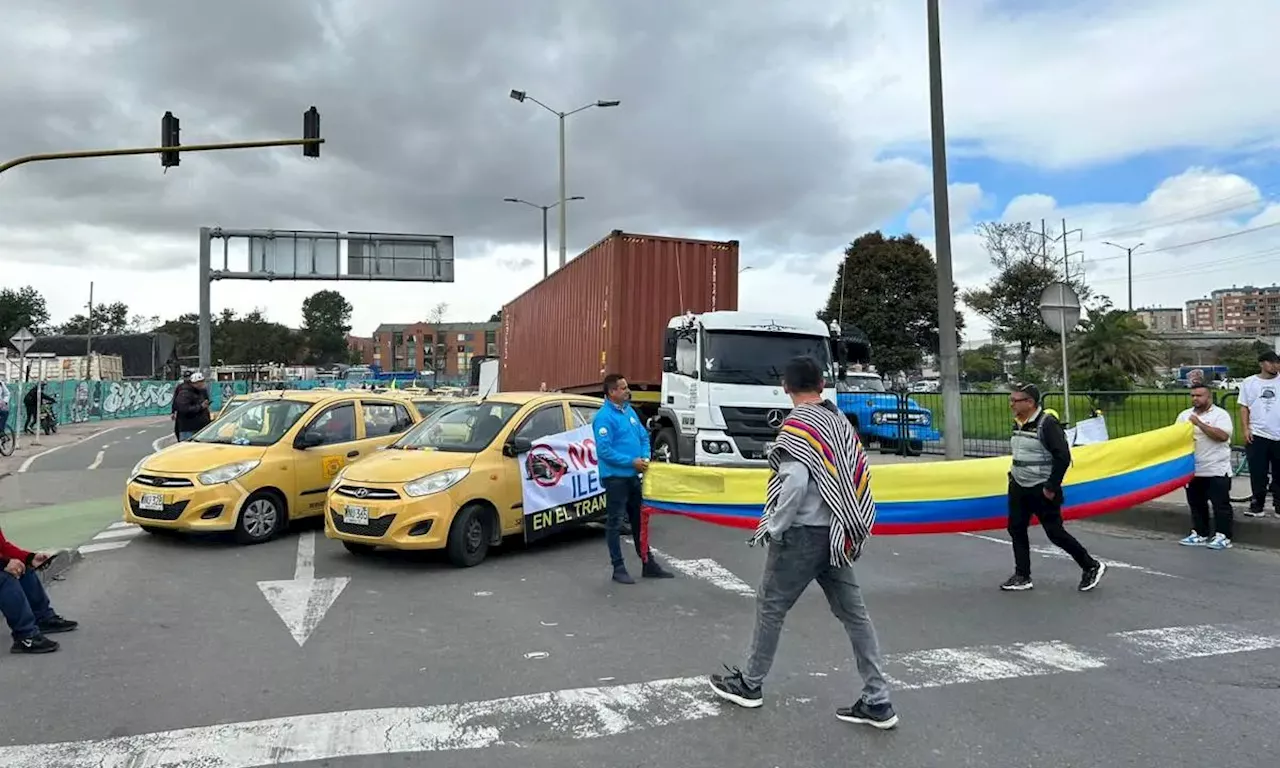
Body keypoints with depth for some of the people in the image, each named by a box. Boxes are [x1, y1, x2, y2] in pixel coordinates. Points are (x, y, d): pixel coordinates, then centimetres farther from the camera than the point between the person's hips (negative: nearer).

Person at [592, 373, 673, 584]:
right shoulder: (604, 417, -15)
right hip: (615, 478, -8)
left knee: (639, 521, 16)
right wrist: (632, 461, -19)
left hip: (633, 476, 8)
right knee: (615, 524, 2)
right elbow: (604, 451, -21)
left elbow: (644, 437, 17)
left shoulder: (629, 411, 10)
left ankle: (648, 564, 25)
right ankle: (619, 568, 11)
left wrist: (645, 457, -2)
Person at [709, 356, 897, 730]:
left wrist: (772, 528, -14)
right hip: (838, 534, 7)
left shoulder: (797, 425, -13)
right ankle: (877, 702, 11)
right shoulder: (841, 421, 8)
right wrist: (847, 523, 16)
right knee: (853, 612, 9)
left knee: (770, 605, 9)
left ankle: (749, 684, 23)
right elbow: (859, 473, 9)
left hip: (803, 533, -7)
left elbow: (795, 483, -23)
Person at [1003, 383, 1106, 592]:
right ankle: (1022, 577, 16)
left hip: (1043, 490, -8)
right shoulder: (1018, 423, 7)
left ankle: (1091, 567, 18)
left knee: (1055, 532, -1)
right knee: (1016, 528, 7)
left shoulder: (1047, 424, -19)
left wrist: (1051, 487, -20)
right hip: (1019, 488, 8)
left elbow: (1063, 456, -22)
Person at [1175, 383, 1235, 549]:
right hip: (1193, 470, 6)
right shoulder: (1184, 415, 10)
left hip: (1217, 470, -6)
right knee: (1196, 505, 12)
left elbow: (1222, 435, -21)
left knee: (1220, 504, 0)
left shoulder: (1220, 414, -6)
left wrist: (1199, 424, -23)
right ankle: (1199, 534, 21)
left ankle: (1223, 537, 5)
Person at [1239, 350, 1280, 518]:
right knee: (1258, 473, 2)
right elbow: (1244, 408, 5)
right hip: (1257, 435, 0)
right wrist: (1245, 429, -3)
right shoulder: (1249, 383, 6)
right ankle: (1257, 504, 11)